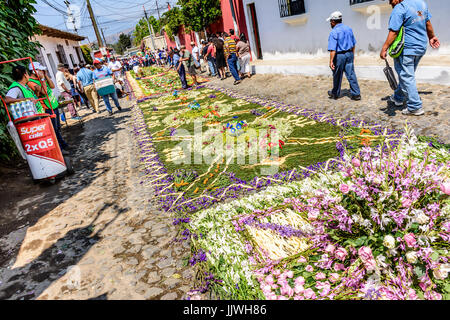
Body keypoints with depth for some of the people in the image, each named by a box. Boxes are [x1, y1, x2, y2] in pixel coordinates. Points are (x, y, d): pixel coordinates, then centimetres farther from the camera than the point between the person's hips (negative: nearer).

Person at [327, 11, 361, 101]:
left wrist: (331, 61, -21)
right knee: (351, 74, 6)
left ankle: (335, 94, 24)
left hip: (339, 55, -6)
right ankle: (356, 94, 5)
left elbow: (333, 49, -21)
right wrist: (352, 55, 24)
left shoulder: (334, 32, -15)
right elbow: (353, 44, 15)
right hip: (349, 54, 6)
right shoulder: (349, 29, 8)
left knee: (337, 76, 9)